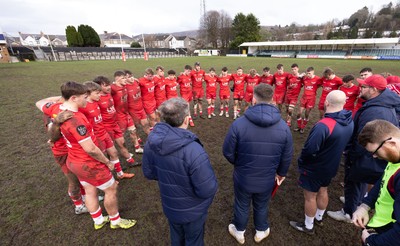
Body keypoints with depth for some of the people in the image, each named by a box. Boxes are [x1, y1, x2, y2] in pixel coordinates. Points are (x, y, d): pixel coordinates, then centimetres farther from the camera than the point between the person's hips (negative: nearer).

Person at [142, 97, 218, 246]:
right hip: (192, 211, -5)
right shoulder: (193, 151, -39)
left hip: (169, 206, 5)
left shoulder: (151, 141, -19)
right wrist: (212, 183, -8)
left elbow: (148, 173, -4)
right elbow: (208, 190, -30)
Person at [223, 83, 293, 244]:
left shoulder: (239, 123, -25)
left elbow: (227, 151, -15)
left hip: (243, 177, -2)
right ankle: (261, 231, 56)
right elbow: (287, 156, -3)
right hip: (267, 179, 2)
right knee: (262, 207, 29)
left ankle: (239, 232, 51)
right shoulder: (283, 126, -15)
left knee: (241, 206, 25)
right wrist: (281, 172, 17)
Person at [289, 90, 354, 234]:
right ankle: (319, 218, 50)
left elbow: (309, 149, -29)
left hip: (315, 168, -8)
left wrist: (301, 163, -10)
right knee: (323, 191, 27)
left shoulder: (323, 126, -35)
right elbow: (344, 144, 6)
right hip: (331, 166, 8)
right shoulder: (349, 121, -8)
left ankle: (308, 226, 33)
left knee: (310, 196, 12)